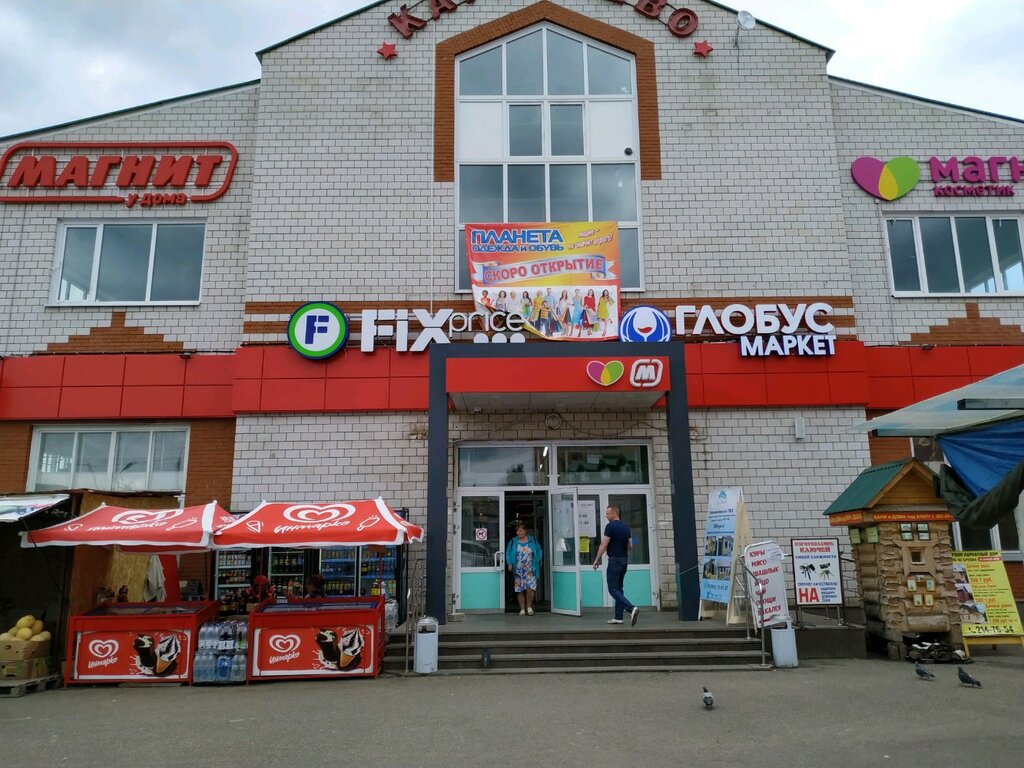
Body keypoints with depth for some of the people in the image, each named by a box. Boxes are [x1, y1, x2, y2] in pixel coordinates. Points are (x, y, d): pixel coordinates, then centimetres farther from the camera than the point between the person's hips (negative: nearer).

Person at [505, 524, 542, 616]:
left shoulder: (532, 541, 7)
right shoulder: (513, 542, 8)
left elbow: (539, 551, 13)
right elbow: (508, 553, 8)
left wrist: (537, 561, 1)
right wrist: (509, 564, -6)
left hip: (530, 570, -1)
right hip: (518, 571, 1)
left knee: (530, 589, -14)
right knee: (520, 590, 0)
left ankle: (529, 606, 8)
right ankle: (522, 609, 11)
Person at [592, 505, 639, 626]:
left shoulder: (610, 526, -13)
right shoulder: (626, 527, 10)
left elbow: (604, 545, -15)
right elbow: (630, 547, 12)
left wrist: (597, 560, -8)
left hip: (614, 560, -8)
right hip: (624, 560, 8)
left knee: (613, 589, -6)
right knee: (619, 588, 13)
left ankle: (631, 608, -24)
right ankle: (618, 617, 12)